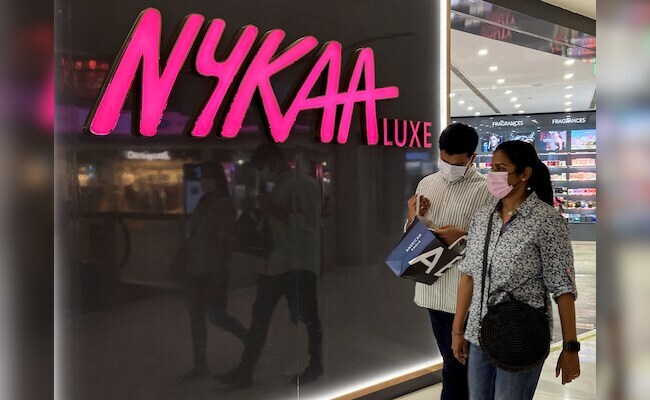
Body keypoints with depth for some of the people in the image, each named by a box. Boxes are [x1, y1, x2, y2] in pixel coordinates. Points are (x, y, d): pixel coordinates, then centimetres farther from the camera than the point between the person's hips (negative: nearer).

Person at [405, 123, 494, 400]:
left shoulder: (486, 190, -9)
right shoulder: (426, 184, 8)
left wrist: (464, 236, -23)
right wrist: (413, 218, -6)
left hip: (463, 291, -6)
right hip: (431, 286, 6)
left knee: (456, 364, 2)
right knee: (450, 360, 20)